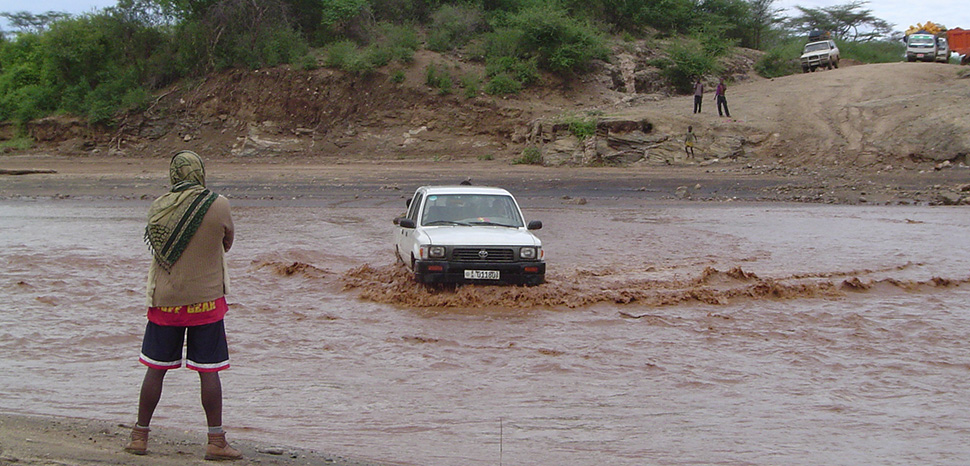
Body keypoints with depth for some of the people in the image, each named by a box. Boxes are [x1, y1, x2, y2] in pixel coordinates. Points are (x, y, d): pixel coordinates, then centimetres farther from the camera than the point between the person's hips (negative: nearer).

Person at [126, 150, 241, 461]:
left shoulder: (158, 208, -3)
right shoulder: (218, 205, -9)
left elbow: (157, 246, 8)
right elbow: (227, 243, 5)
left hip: (165, 299, 2)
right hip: (206, 299, -2)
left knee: (156, 369, 11)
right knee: (208, 371, 1)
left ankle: (139, 436, 18)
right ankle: (216, 441, 2)